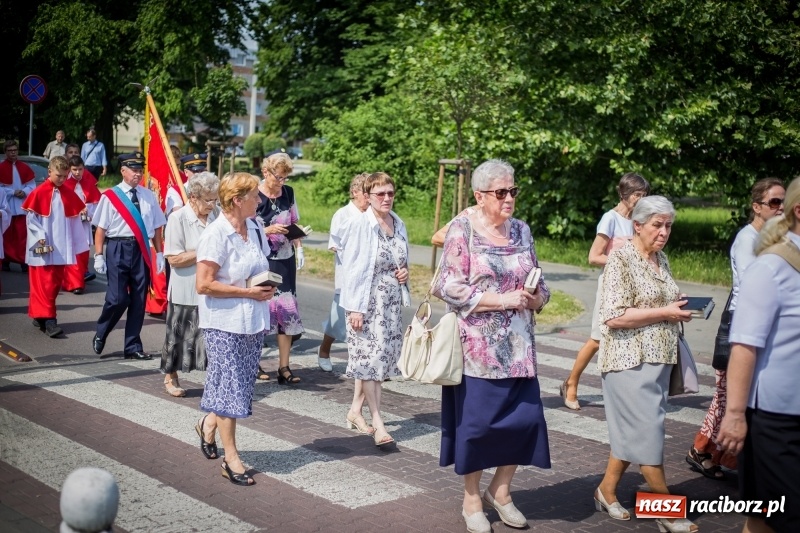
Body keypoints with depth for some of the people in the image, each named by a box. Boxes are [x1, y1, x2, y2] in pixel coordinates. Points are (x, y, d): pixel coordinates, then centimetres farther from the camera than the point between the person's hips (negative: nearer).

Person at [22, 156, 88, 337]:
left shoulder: (69, 193, 5)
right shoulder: (39, 192, -8)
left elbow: (75, 218, 9)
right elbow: (31, 217, -6)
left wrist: (77, 244, 7)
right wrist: (40, 237, -16)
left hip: (61, 247, 5)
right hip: (43, 247, -5)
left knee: (56, 282, 9)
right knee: (45, 283, -5)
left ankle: (39, 314, 21)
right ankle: (48, 319, -5)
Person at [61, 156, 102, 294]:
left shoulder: (90, 181, 1)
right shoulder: (64, 181, -9)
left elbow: (96, 201, 5)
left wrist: (87, 210, -12)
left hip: (84, 223, 4)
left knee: (83, 252, 10)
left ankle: (80, 279, 25)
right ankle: (73, 283, -4)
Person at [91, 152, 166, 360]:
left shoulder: (149, 196, 8)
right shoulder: (110, 196, -2)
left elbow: (156, 227, 11)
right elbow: (101, 228, -2)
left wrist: (159, 253, 6)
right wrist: (99, 256, -6)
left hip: (141, 250, 4)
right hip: (118, 248, -3)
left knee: (139, 300, 7)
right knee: (118, 298, -8)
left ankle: (133, 347, 18)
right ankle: (100, 335, 19)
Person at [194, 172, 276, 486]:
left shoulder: (255, 227, 7)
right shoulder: (216, 234, -16)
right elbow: (204, 285, -20)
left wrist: (266, 284, 1)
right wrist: (248, 292, -18)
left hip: (253, 320, 7)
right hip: (224, 323, -7)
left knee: (242, 384, 14)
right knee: (230, 386, 0)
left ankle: (208, 424, 40)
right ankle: (231, 458, 11)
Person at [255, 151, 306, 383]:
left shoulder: (288, 193, 7)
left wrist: (299, 248, 4)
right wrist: (269, 231, -20)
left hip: (285, 261, 5)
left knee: (287, 311, 1)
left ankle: (284, 367, 6)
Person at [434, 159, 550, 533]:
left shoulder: (521, 230, 10)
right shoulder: (462, 229, -7)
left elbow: (539, 283, 16)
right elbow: (449, 287, -14)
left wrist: (535, 298, -8)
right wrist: (502, 299, -19)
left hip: (518, 346, 5)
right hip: (478, 345, -5)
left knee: (525, 417, 4)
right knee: (477, 421, 2)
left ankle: (500, 491, 26)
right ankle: (472, 501, 21)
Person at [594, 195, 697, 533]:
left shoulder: (661, 259, 12)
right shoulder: (621, 259, -12)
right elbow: (613, 316, -19)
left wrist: (679, 311, 7)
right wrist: (665, 313, -18)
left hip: (657, 358, 8)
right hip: (630, 360, -8)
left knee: (632, 430, 13)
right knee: (648, 432, -3)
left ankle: (607, 491, 25)